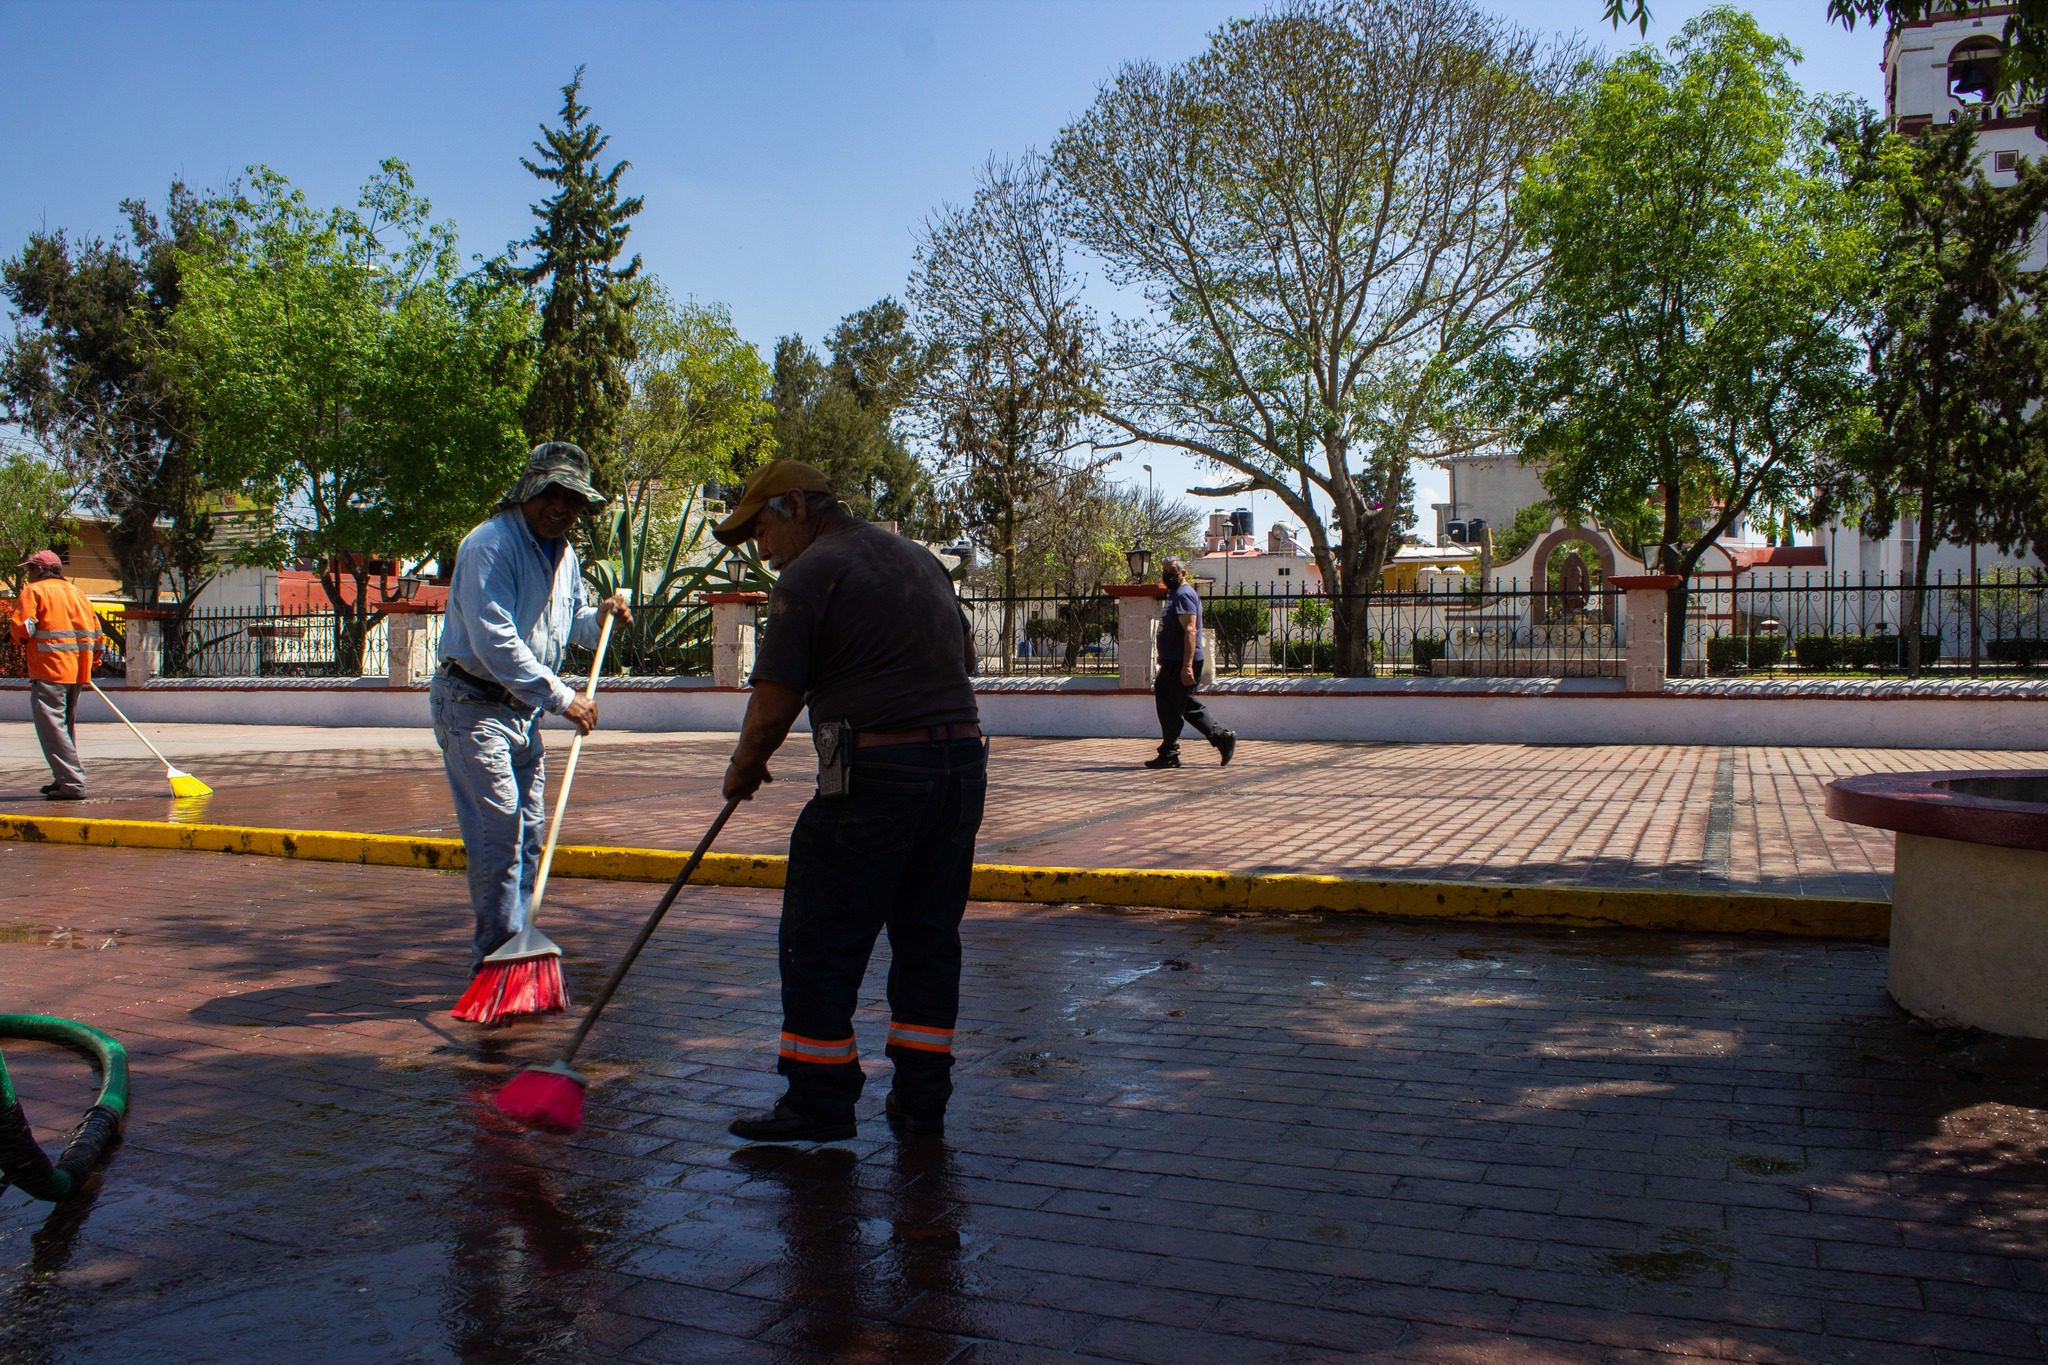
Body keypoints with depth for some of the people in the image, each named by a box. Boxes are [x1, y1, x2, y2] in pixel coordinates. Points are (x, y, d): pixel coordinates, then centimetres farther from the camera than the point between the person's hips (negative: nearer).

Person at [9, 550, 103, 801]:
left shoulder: (34, 591, -1)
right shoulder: (76, 592, 20)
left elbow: (21, 626, -12)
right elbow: (95, 629, 19)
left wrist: (23, 641, 10)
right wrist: (93, 659, 26)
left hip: (50, 667, -8)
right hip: (78, 669, 8)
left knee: (51, 725, -9)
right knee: (66, 724, 19)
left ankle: (72, 783, -17)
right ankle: (66, 778, 23)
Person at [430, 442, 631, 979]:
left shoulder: (563, 553, 10)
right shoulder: (490, 545, -18)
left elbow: (570, 625, 23)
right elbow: (495, 643, -25)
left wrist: (600, 616, 1)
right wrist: (562, 698, -26)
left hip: (524, 710, 9)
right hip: (472, 706, -9)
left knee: (529, 832, 11)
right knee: (497, 833, -12)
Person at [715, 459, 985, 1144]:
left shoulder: (810, 574, -6)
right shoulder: (919, 556, 18)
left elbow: (773, 705, -8)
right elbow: (963, 650, 29)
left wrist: (743, 771, 8)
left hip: (874, 773, -8)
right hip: (963, 759, 8)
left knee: (821, 943, 4)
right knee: (929, 938, 13)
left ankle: (821, 1100, 11)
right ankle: (921, 1099, 19)